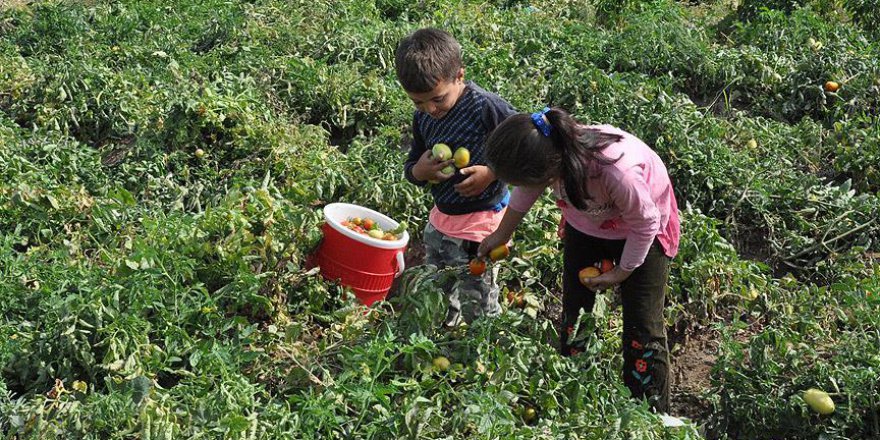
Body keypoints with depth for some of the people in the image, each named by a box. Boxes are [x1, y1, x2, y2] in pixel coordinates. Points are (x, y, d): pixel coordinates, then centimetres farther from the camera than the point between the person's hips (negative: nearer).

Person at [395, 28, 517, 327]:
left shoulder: (486, 108, -22)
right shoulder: (423, 118, -1)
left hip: (480, 221, -7)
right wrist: (419, 171, -14)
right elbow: (410, 167, 11)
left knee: (477, 305, 5)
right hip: (441, 217, 8)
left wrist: (492, 173, -25)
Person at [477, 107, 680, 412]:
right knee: (574, 313, 13)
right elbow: (525, 193, -4)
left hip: (641, 231, -5)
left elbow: (645, 224, -25)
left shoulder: (617, 171, -47)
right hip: (586, 225, 5)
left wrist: (622, 272, -13)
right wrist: (501, 234, 10)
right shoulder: (549, 154, -30)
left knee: (643, 329, -4)